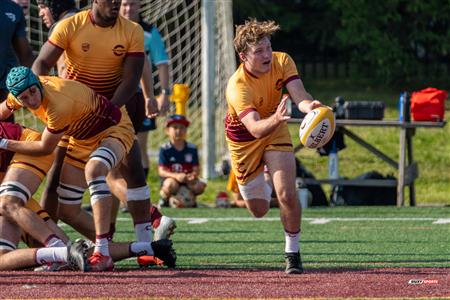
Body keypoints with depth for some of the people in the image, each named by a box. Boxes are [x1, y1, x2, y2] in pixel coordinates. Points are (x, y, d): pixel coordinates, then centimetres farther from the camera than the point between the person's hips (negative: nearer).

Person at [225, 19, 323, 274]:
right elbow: (255, 128, -46)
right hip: (243, 141, -2)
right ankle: (261, 186, 50)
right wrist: (275, 120, -68)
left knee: (287, 195, -19)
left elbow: (300, 95, -35)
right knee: (259, 210, 11)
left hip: (275, 130, 2)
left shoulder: (282, 62, -22)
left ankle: (293, 252, 3)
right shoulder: (237, 86, -35)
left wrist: (310, 105, -60)